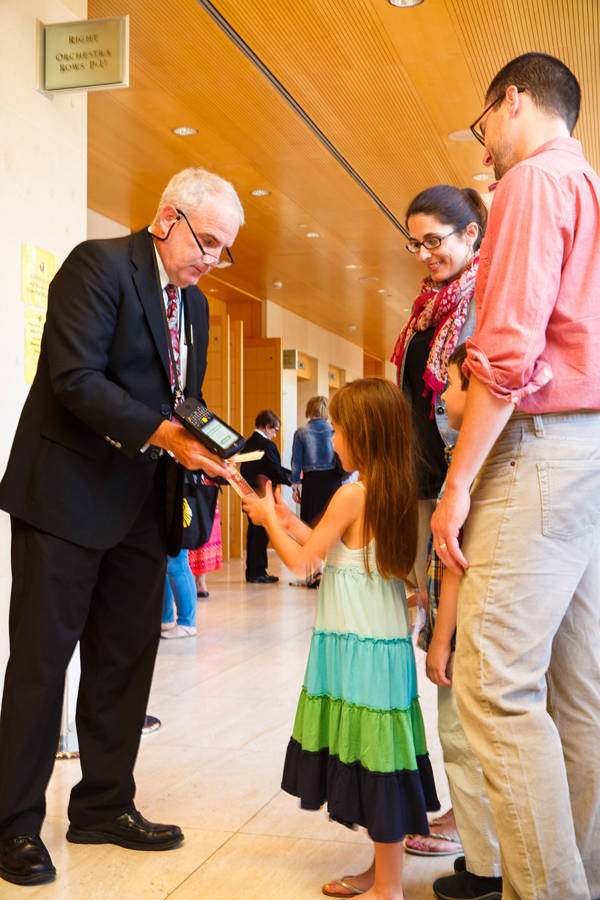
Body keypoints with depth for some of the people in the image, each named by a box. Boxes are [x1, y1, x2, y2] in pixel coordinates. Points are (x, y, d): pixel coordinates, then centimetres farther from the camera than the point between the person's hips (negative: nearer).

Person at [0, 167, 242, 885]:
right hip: (68, 494, -7)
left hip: (144, 503, 8)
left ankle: (105, 805, 24)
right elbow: (76, 379, -20)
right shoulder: (97, 265, -10)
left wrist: (210, 452, -2)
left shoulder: (194, 304, 15)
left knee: (127, 658, 11)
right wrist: (160, 434, -27)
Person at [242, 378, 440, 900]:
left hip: (356, 645, -9)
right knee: (380, 764, 15)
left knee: (374, 765, -1)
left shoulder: (352, 494, -15)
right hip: (389, 642, 9)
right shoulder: (396, 493, 9)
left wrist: (269, 520, 6)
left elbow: (302, 561, -8)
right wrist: (289, 521, 20)